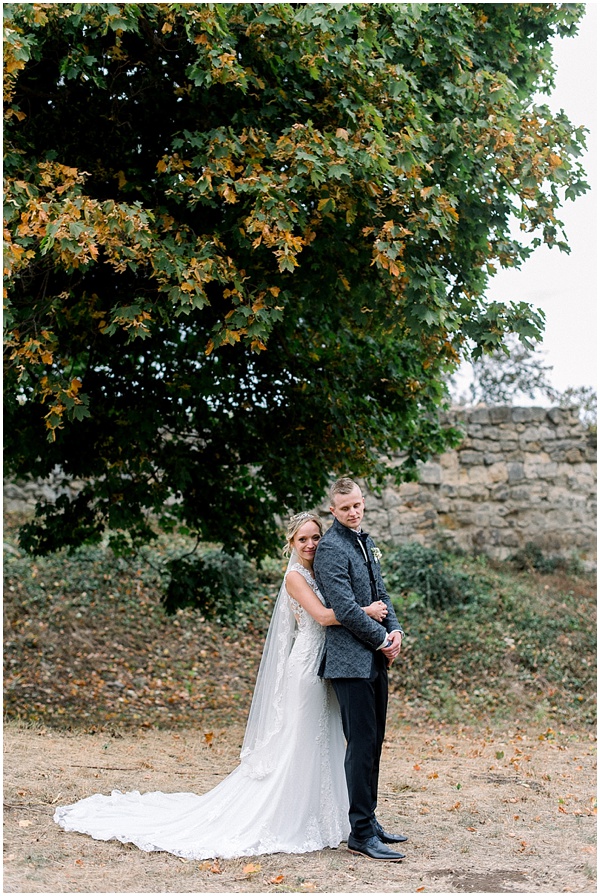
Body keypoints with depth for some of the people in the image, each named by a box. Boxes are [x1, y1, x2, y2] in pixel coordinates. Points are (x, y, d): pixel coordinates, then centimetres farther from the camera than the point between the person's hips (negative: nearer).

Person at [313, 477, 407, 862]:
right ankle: (361, 834, -1)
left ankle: (369, 820, 23)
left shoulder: (366, 542, 16)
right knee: (362, 743, -7)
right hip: (351, 660, -9)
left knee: (373, 741, 13)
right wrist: (383, 639, -10)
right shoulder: (331, 548, -13)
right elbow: (345, 608, -19)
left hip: (375, 658, 9)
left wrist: (395, 630, 2)